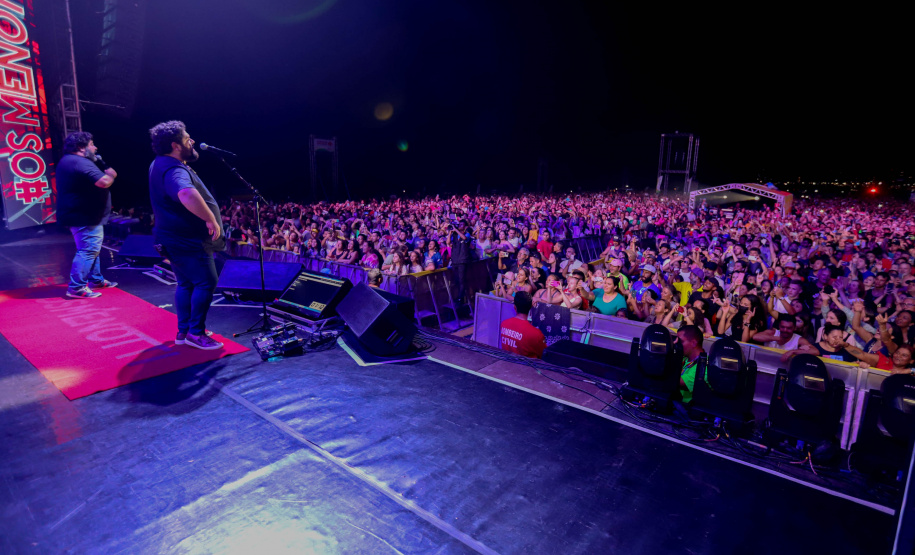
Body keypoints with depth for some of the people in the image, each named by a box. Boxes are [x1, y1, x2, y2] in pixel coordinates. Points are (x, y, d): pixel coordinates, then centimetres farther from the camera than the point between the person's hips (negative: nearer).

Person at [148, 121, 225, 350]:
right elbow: (188, 196, -45)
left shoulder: (161, 164, 11)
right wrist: (211, 219, -37)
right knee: (206, 283, -6)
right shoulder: (173, 170, -24)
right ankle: (196, 333, 1)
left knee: (186, 284, 16)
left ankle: (184, 331, 25)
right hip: (188, 240, -11)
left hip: (177, 238, 11)